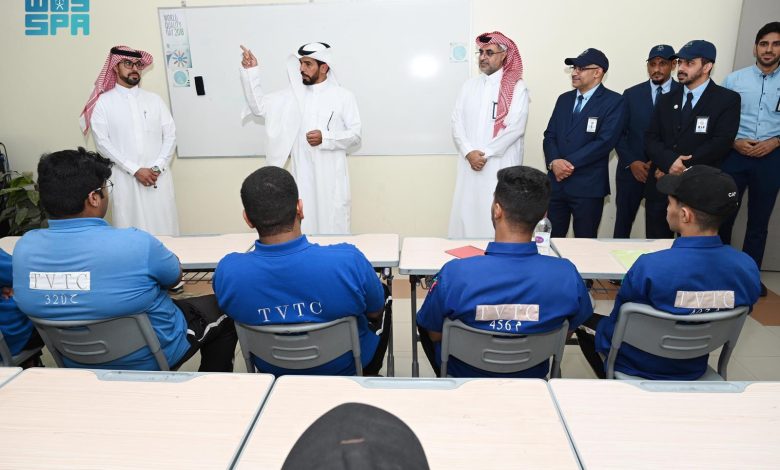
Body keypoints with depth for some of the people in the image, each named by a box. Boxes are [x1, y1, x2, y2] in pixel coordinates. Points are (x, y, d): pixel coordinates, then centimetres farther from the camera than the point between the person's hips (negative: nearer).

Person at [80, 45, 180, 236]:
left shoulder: (154, 99, 11)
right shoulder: (103, 102, 4)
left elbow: (170, 134, 6)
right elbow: (102, 143, -3)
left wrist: (158, 167, -8)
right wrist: (135, 170, -11)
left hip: (159, 177, 2)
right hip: (124, 179, -2)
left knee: (164, 231, 0)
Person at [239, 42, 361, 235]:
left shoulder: (343, 96, -1)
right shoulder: (293, 94, 9)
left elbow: (355, 135, -3)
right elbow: (258, 106, 8)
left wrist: (325, 138, -17)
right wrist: (250, 72, -1)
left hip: (332, 178, -3)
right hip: (302, 177, 3)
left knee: (334, 228, 2)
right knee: (304, 228, 8)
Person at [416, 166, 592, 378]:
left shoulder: (454, 274, -33)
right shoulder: (567, 275, -27)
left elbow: (434, 335, -15)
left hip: (464, 374, -2)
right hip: (530, 376, 3)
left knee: (423, 321, 26)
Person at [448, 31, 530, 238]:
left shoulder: (517, 87, -1)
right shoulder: (469, 85, 13)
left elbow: (515, 127, -10)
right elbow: (457, 123, 6)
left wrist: (484, 153, -11)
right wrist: (469, 152, -9)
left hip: (501, 166, -4)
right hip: (470, 163, 4)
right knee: (466, 213, 4)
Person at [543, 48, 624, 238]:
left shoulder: (613, 101, -4)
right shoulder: (564, 99, 14)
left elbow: (605, 141, -14)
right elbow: (549, 135, 8)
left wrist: (570, 162, -16)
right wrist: (554, 162, -11)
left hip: (588, 186, -4)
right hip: (556, 182, 5)